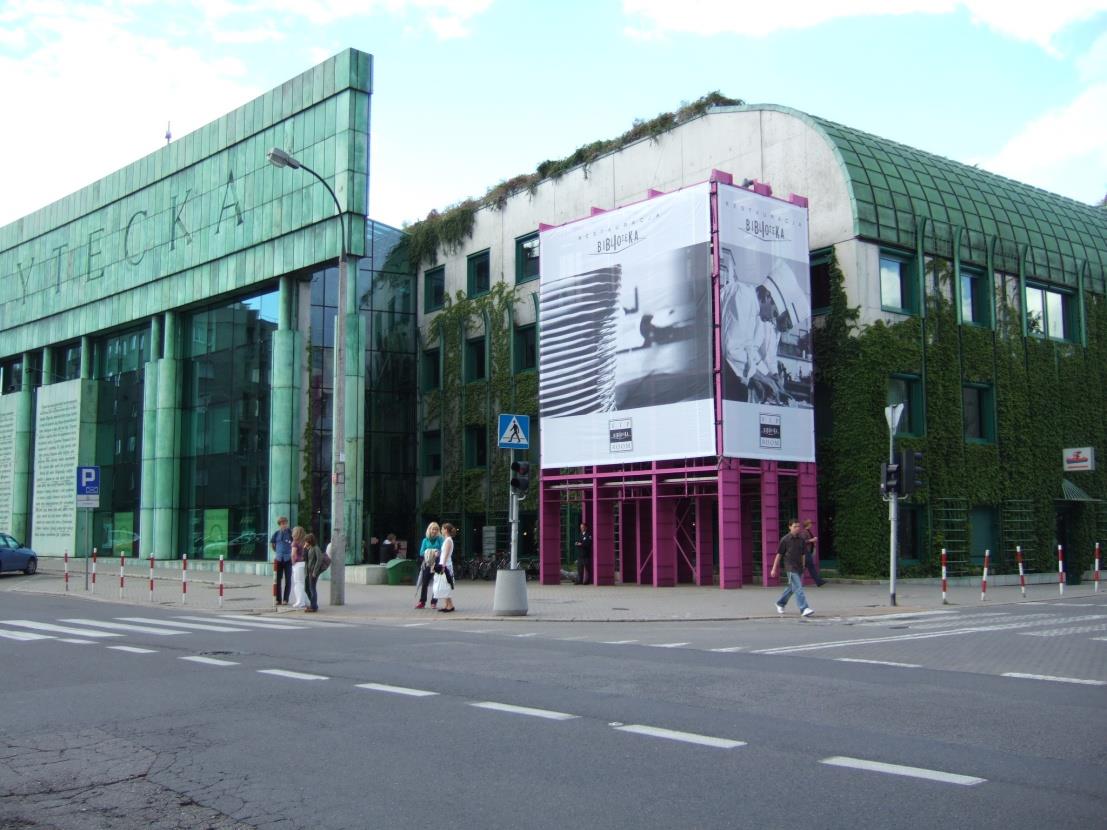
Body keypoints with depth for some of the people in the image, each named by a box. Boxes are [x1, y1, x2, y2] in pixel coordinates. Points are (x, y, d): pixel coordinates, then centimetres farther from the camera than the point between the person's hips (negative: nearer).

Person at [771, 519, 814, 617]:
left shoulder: (801, 539, 6)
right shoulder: (785, 539, -7)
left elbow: (803, 554, 14)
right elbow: (779, 554, -1)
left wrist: (803, 568, 14)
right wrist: (774, 569, 0)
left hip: (799, 568, 6)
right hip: (790, 568, -6)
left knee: (791, 588, 16)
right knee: (798, 588, -14)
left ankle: (780, 603, 35)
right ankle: (804, 609, -19)